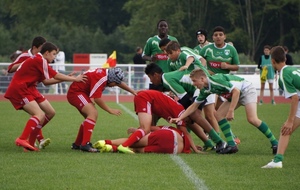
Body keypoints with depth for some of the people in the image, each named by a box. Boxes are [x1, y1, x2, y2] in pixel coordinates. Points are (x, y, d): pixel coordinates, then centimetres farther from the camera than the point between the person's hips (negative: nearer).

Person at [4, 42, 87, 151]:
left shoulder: (38, 60, 16)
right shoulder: (39, 60, -15)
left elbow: (45, 81, 14)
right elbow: (56, 76, -12)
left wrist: (65, 79, 12)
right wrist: (74, 79, -3)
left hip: (29, 89, 10)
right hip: (19, 90, -10)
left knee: (50, 113, 9)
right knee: (40, 115, -24)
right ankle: (22, 139, -29)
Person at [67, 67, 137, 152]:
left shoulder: (107, 73, 1)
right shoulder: (100, 78, -27)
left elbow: (120, 83, 21)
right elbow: (97, 98, -26)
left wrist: (133, 91, 23)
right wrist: (110, 110, -18)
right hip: (75, 92, -11)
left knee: (91, 117, 17)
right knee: (93, 113, -25)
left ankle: (77, 144, 26)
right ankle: (85, 144, -31)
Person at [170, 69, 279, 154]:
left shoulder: (216, 80, -29)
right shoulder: (205, 90, -1)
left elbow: (236, 91, -31)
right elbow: (194, 106, 8)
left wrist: (231, 111, -32)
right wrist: (179, 118, 1)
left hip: (246, 90, -9)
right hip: (235, 95, 9)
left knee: (252, 119, -24)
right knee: (219, 115, -4)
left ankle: (274, 143, -15)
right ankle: (231, 145, -4)